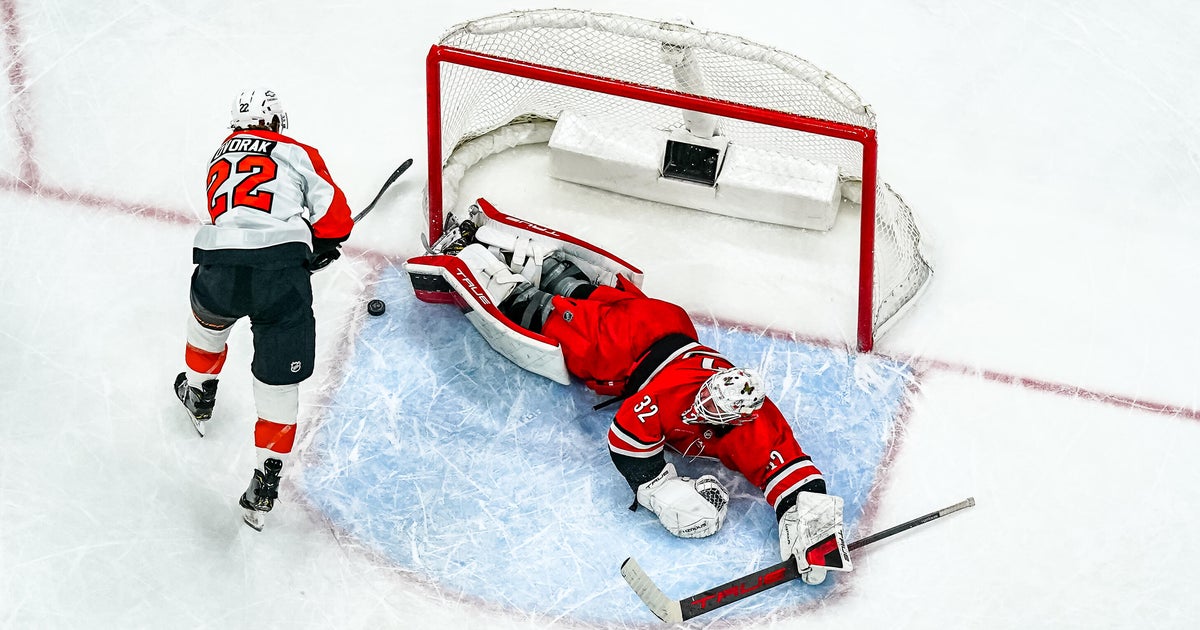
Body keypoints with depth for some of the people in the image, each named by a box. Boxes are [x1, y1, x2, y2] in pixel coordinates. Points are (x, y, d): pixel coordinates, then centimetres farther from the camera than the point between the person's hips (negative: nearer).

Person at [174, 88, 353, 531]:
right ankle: (264, 486, 10)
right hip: (281, 274, -4)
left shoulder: (219, 160, 27)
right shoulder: (297, 154, 12)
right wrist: (318, 249, 28)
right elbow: (336, 222, 7)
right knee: (279, 381, 9)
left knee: (208, 321, 39)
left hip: (219, 269, 4)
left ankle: (198, 397, 60)